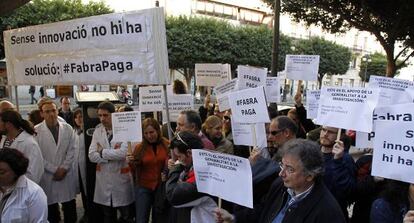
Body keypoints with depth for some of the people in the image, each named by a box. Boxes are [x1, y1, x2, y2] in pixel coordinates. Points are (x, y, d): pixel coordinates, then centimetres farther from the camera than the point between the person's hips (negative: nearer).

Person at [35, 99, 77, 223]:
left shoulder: (67, 128, 3)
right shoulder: (36, 131, -7)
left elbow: (71, 151, 3)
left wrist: (63, 169, -7)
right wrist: (55, 170, -8)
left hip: (67, 175, 2)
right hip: (47, 177, -2)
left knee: (70, 209, 8)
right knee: (51, 210, 9)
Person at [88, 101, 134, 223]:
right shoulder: (97, 130, 3)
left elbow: (123, 153, -23)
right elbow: (92, 156, -4)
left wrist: (102, 152, -11)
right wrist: (113, 155, -13)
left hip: (121, 177, -4)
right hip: (103, 178, 4)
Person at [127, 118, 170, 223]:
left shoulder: (167, 145, -7)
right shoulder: (139, 147, -5)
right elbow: (135, 171, 1)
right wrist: (131, 163, -19)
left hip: (162, 187, 1)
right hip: (143, 188, -1)